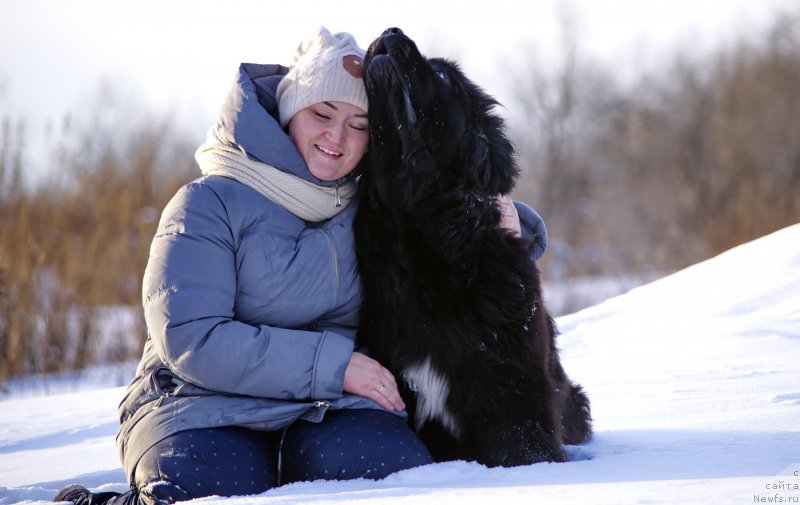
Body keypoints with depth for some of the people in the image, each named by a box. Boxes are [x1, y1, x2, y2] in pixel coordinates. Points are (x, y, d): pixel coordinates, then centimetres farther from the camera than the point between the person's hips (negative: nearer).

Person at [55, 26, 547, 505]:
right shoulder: (210, 205, -2)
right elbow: (190, 338, -13)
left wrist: (507, 221, 3)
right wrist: (333, 364, -16)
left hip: (326, 415, 4)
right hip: (208, 410, -4)